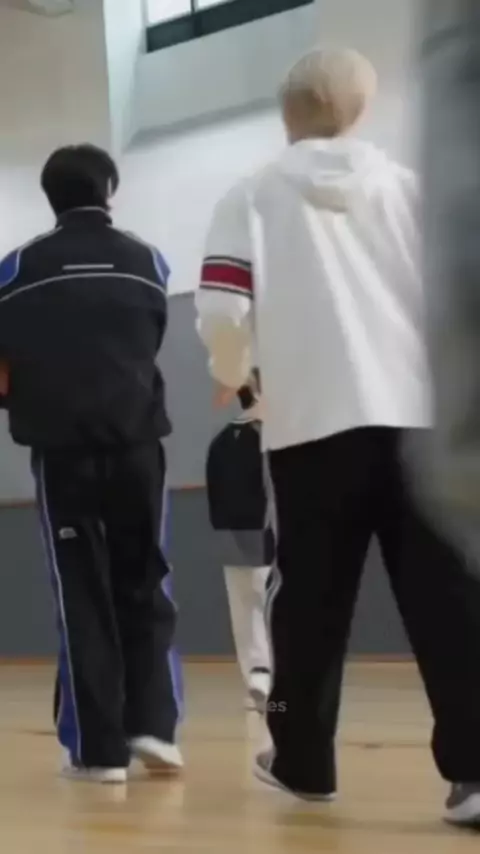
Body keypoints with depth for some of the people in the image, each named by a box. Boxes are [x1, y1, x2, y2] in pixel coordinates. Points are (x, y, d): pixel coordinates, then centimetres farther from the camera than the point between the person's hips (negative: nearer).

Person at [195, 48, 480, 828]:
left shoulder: (253, 195, 6)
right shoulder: (411, 187, 11)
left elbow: (222, 310, -5)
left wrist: (232, 374, 15)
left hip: (313, 420, -1)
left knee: (310, 598, 11)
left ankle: (303, 759, 20)